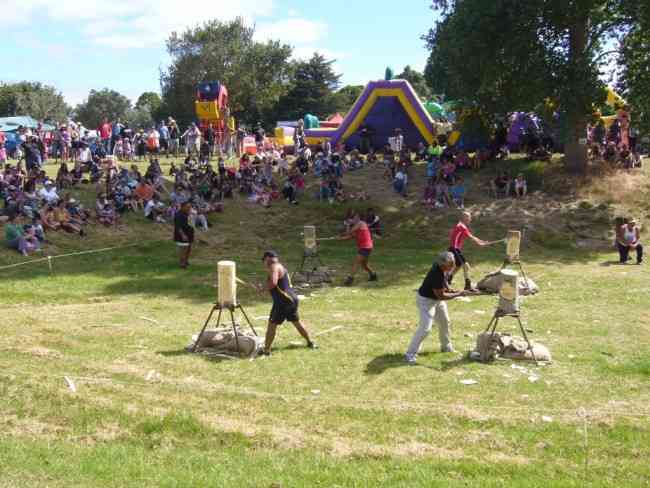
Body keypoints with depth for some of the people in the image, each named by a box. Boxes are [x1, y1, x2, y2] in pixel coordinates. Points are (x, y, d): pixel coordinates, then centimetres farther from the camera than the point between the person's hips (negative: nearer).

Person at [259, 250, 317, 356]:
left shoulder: (274, 267, -11)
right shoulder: (280, 266, 19)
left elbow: (273, 283, -27)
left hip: (283, 301, -10)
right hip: (292, 298, 10)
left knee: (272, 324, -4)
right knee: (296, 321, 24)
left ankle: (266, 350, -5)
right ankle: (310, 342, 36)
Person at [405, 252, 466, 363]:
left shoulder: (443, 269, -12)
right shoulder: (436, 274, -37)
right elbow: (441, 296, -29)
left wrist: (448, 289, -2)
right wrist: (458, 294, -24)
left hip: (437, 299, 9)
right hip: (426, 300, -9)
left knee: (444, 322, 23)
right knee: (425, 328, -16)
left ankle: (446, 346, 45)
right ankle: (411, 354, -10)